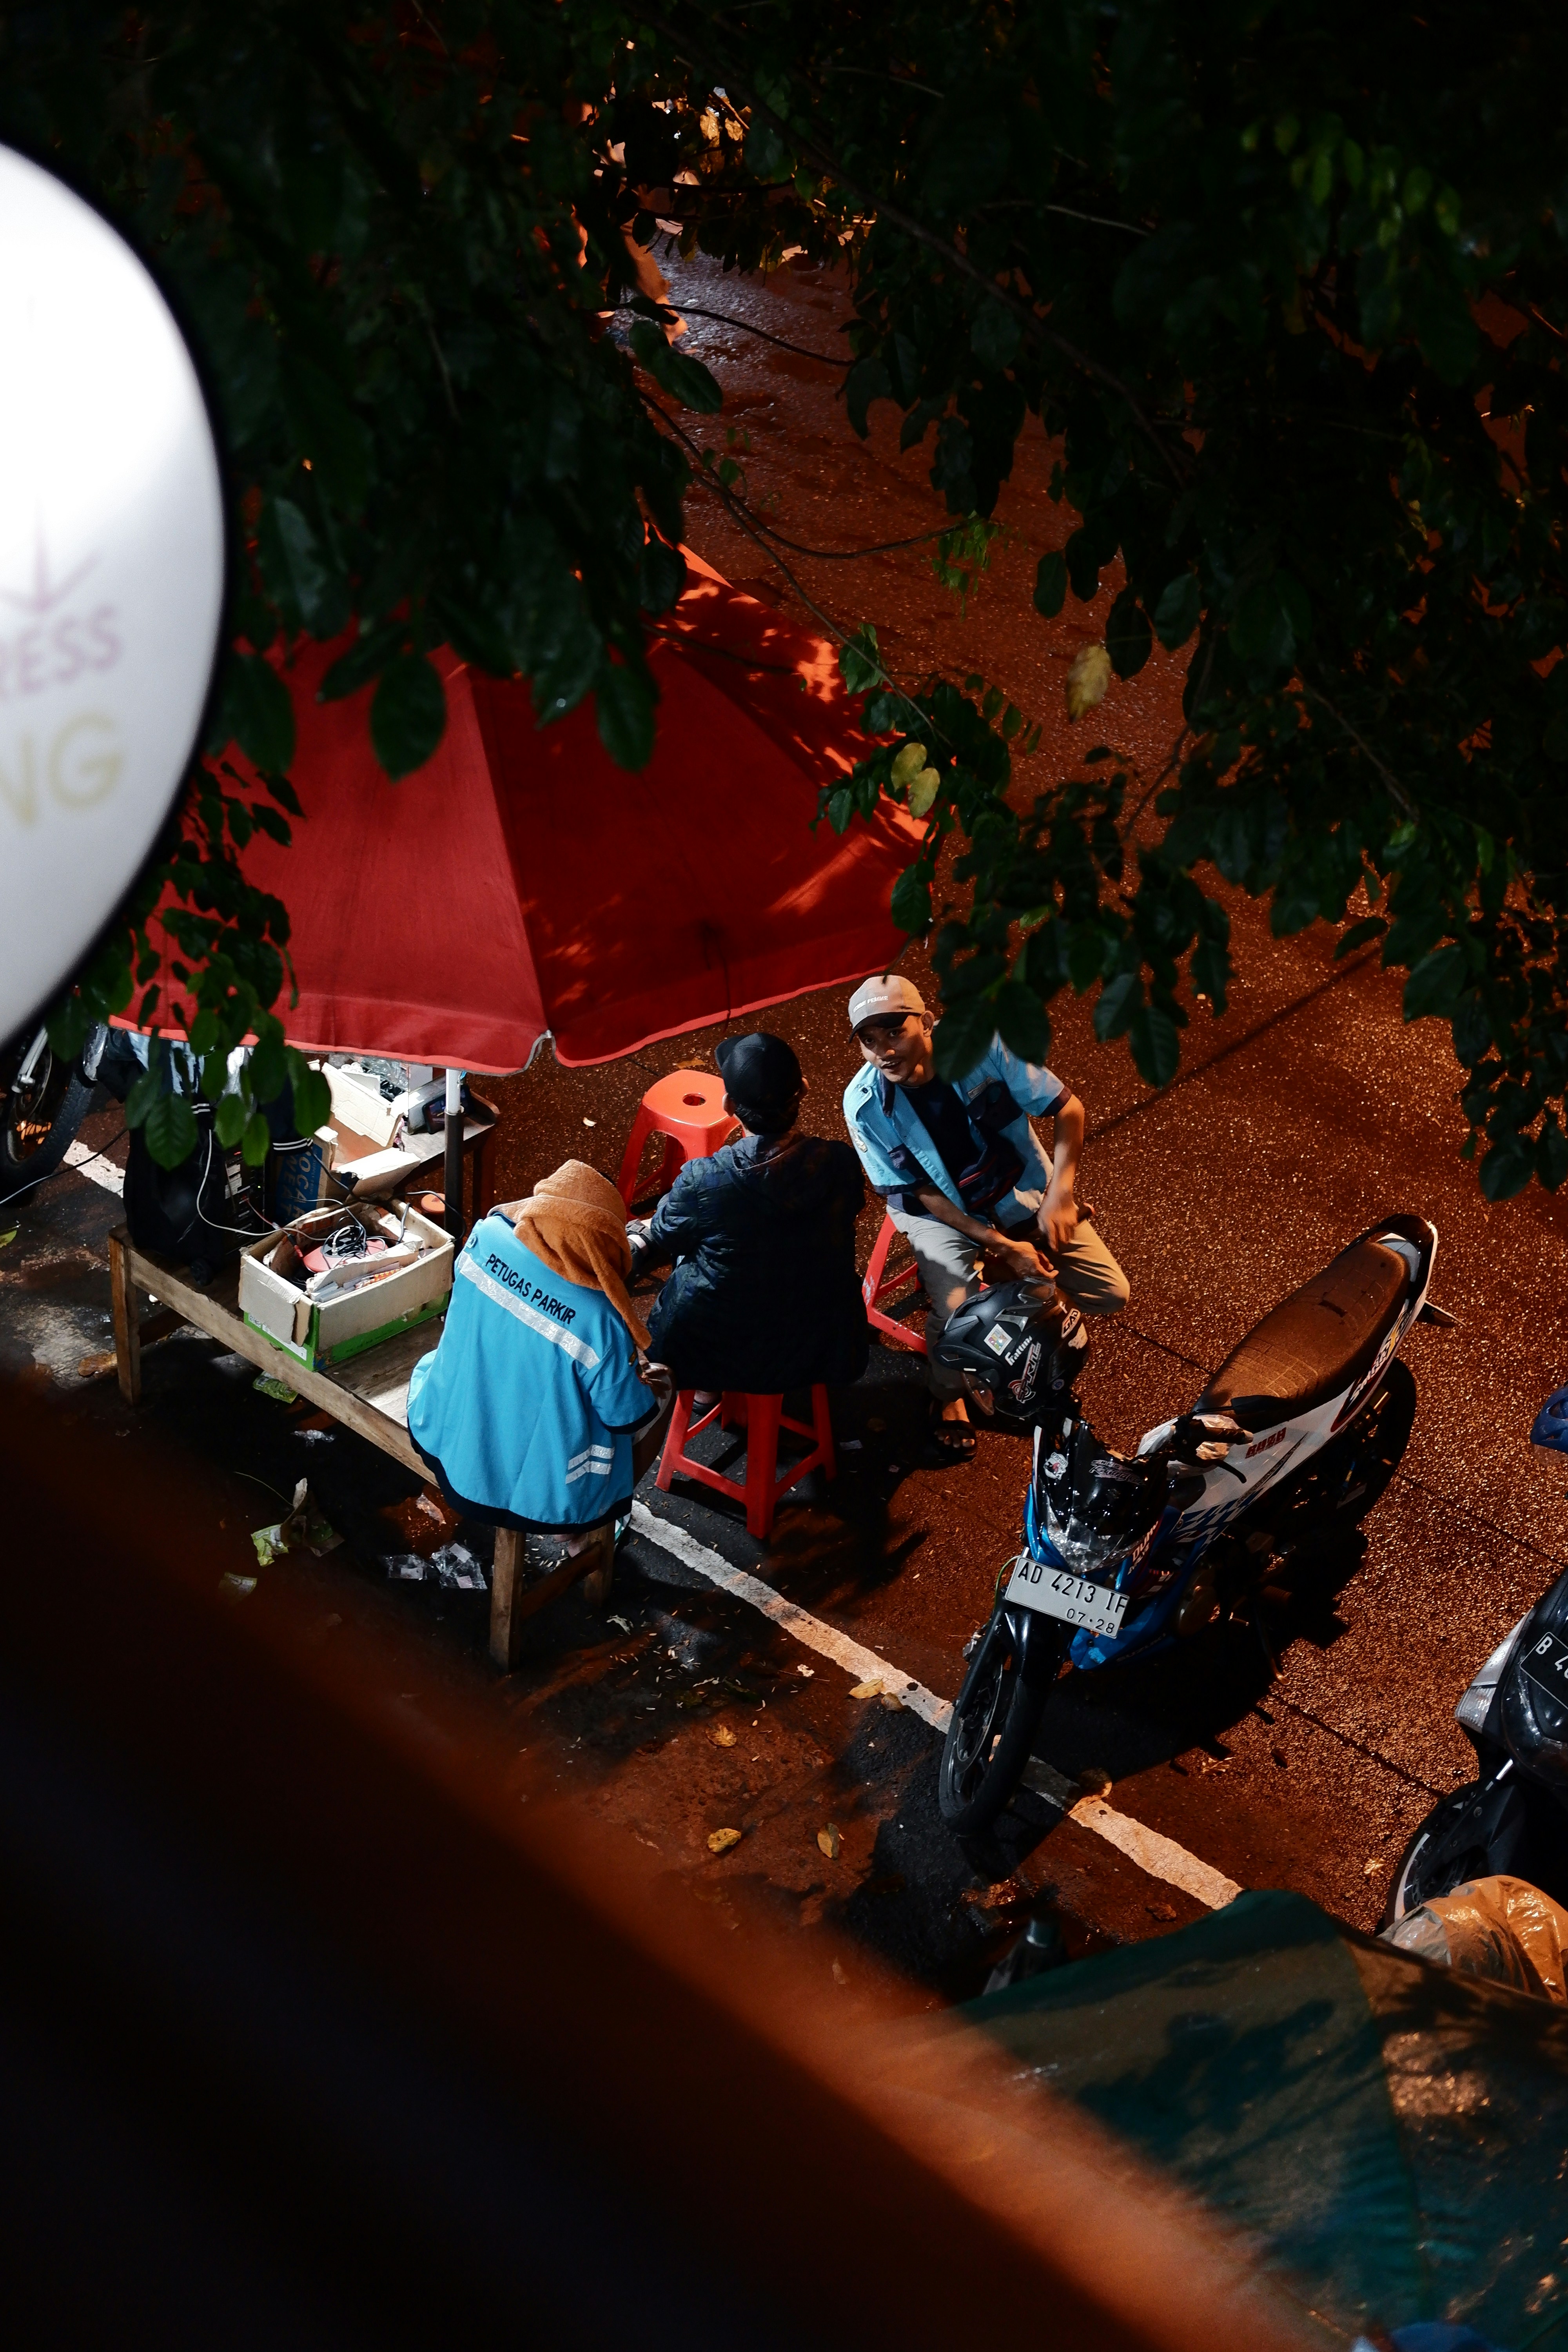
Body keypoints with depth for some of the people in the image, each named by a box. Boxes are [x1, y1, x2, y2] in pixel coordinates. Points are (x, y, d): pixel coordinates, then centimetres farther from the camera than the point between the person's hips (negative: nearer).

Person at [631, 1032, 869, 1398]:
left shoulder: (701, 1181, -28)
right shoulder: (840, 1166, -21)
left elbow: (663, 1237, -6)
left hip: (720, 1351, -2)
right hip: (818, 1350, 2)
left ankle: (707, 1386, 44)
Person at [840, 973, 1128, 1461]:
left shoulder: (981, 1045, -24)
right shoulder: (864, 1105, -23)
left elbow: (1067, 1107, -14)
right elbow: (920, 1195, -16)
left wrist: (1060, 1193, -23)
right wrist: (1002, 1245, -22)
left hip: (1022, 1188, 2)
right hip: (942, 1209, -2)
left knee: (1110, 1295, -5)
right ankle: (948, 1399, 3)